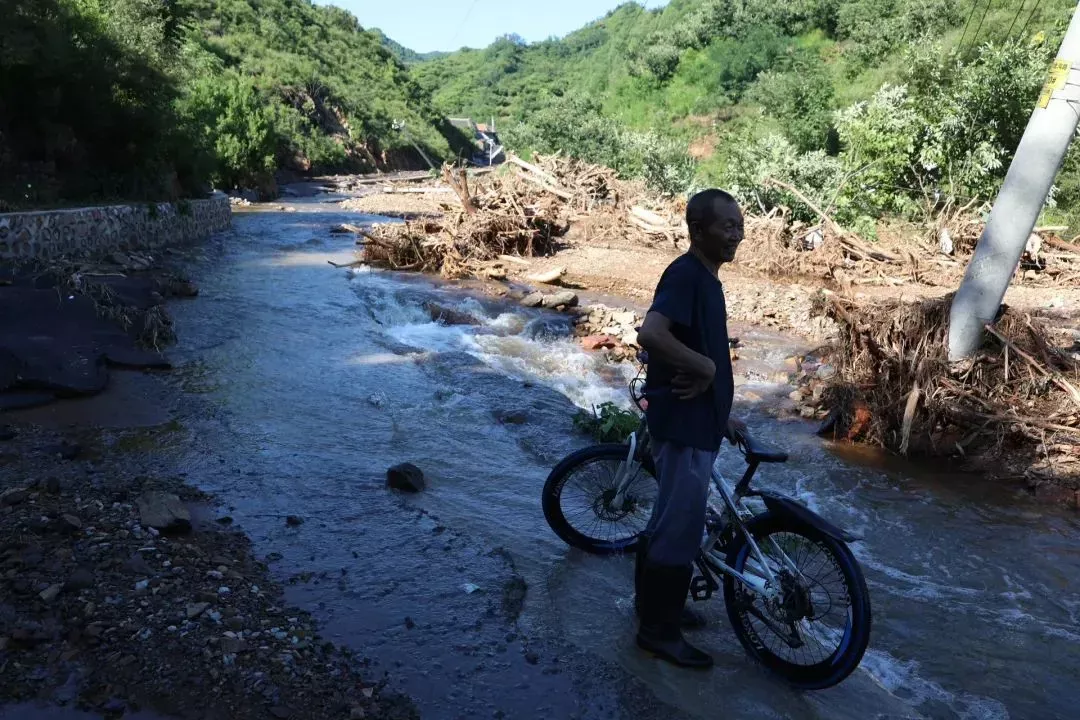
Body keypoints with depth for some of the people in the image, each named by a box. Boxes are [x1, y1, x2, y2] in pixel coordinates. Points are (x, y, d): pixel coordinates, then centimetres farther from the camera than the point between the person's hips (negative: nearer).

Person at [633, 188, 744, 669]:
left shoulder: (707, 278, 12)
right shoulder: (686, 274, -19)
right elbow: (650, 334, -35)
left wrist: (721, 409, 20)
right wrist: (705, 367, -23)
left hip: (698, 421, 10)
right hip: (683, 422, -10)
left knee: (670, 520, 20)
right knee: (681, 526, 0)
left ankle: (654, 606, 35)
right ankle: (659, 629, 14)